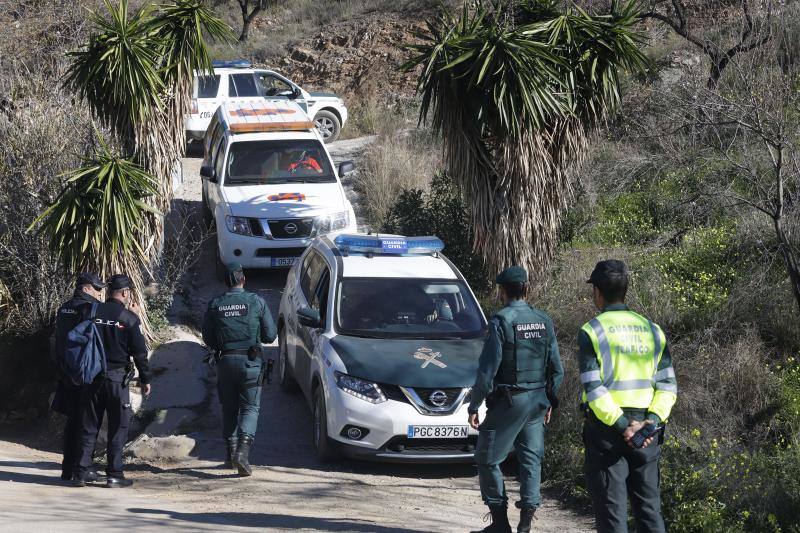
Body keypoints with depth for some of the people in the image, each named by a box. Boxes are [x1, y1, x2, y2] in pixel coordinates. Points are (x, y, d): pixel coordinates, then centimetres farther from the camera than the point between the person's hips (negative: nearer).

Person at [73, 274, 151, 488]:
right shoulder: (129, 318, -6)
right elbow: (139, 352, -5)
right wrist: (145, 379, 5)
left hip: (91, 377, 3)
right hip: (117, 378, -3)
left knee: (89, 426, 9)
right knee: (118, 427, 5)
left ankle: (81, 474, 5)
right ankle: (114, 474, 3)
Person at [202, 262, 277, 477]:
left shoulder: (215, 305, 1)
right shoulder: (256, 302, -5)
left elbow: (208, 339, 6)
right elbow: (270, 334, -1)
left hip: (226, 361, 2)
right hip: (251, 362, -2)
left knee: (229, 409, 15)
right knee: (250, 408, 1)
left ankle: (232, 453, 18)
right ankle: (243, 450, -18)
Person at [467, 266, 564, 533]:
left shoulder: (501, 321, -13)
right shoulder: (544, 321, 6)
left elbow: (487, 369, -14)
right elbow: (557, 369, 11)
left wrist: (474, 406, -8)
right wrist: (549, 401, 22)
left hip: (508, 401, -6)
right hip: (537, 401, 6)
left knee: (487, 459, 5)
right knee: (531, 459, 11)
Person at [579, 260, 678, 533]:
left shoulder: (592, 331, -6)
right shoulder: (652, 329, 10)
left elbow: (593, 388, -15)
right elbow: (668, 384, 3)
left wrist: (621, 425, -15)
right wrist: (652, 420, -7)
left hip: (607, 429, -4)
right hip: (646, 431, 4)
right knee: (649, 509, 11)